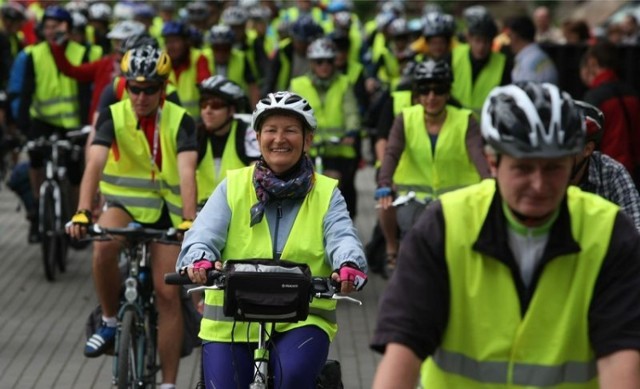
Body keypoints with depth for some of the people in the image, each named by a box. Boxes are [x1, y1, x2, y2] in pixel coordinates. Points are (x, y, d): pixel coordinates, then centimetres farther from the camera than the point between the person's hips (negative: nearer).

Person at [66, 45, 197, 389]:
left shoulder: (180, 122, -13)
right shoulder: (113, 116, -11)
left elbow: (186, 173, -25)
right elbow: (95, 164, -25)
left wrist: (189, 222, -41)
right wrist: (82, 213, -40)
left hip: (165, 209, 0)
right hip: (124, 202, 0)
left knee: (168, 295, -4)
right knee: (104, 245, -34)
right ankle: (110, 321, -10)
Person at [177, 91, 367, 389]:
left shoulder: (326, 194, 8)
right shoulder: (232, 187, 7)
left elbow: (342, 238, -10)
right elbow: (203, 233, -7)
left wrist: (349, 266, -34)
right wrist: (200, 261, -31)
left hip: (302, 321, -1)